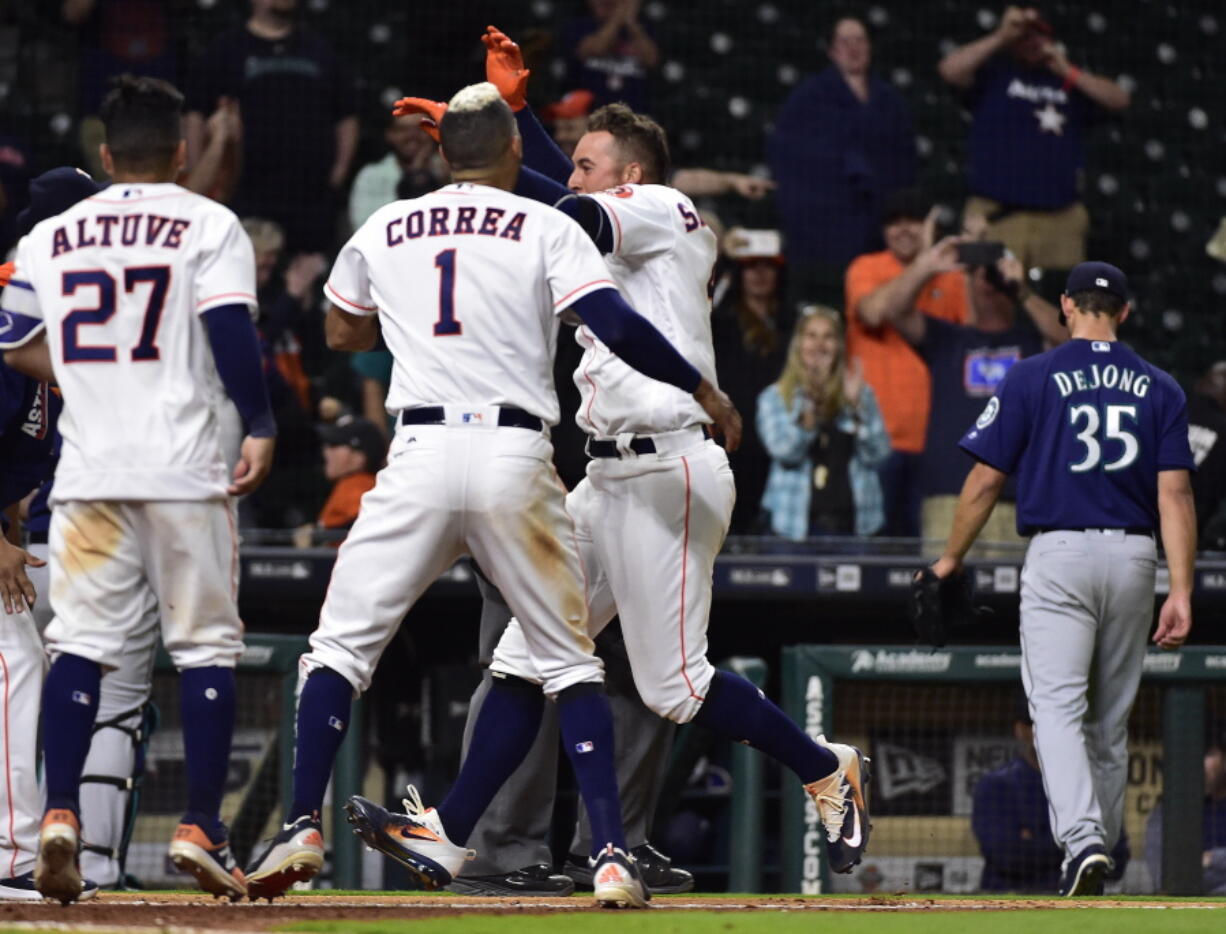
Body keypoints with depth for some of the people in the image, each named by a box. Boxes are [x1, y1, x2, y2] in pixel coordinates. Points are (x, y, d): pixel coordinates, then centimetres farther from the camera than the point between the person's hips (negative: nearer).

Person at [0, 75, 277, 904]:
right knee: (207, 646, 4)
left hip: (88, 470, 3)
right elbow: (230, 332, -12)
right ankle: (202, 827, -1)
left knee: (80, 641, 3)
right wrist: (262, 427, -7)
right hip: (183, 466, -3)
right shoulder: (207, 224, 0)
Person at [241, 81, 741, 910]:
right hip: (517, 459, -1)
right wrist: (702, 389, 2)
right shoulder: (545, 228, 5)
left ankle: (302, 828, -5)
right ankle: (613, 856, -1)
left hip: (420, 454, 1)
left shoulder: (384, 230, 15)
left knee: (343, 645, 9)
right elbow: (614, 323, -8)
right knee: (568, 661, 9)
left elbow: (343, 331, 31)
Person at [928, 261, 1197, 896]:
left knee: (1057, 707, -12)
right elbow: (1176, 494, -1)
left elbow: (985, 480, 0)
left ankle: (1082, 841, -32)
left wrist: (951, 559, 13)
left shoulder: (1031, 378, 0)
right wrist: (1181, 591, -4)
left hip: (1058, 556, -4)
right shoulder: (1159, 389, 8)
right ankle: (1100, 843, 22)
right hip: (1133, 558, 4)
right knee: (1111, 719, 15)